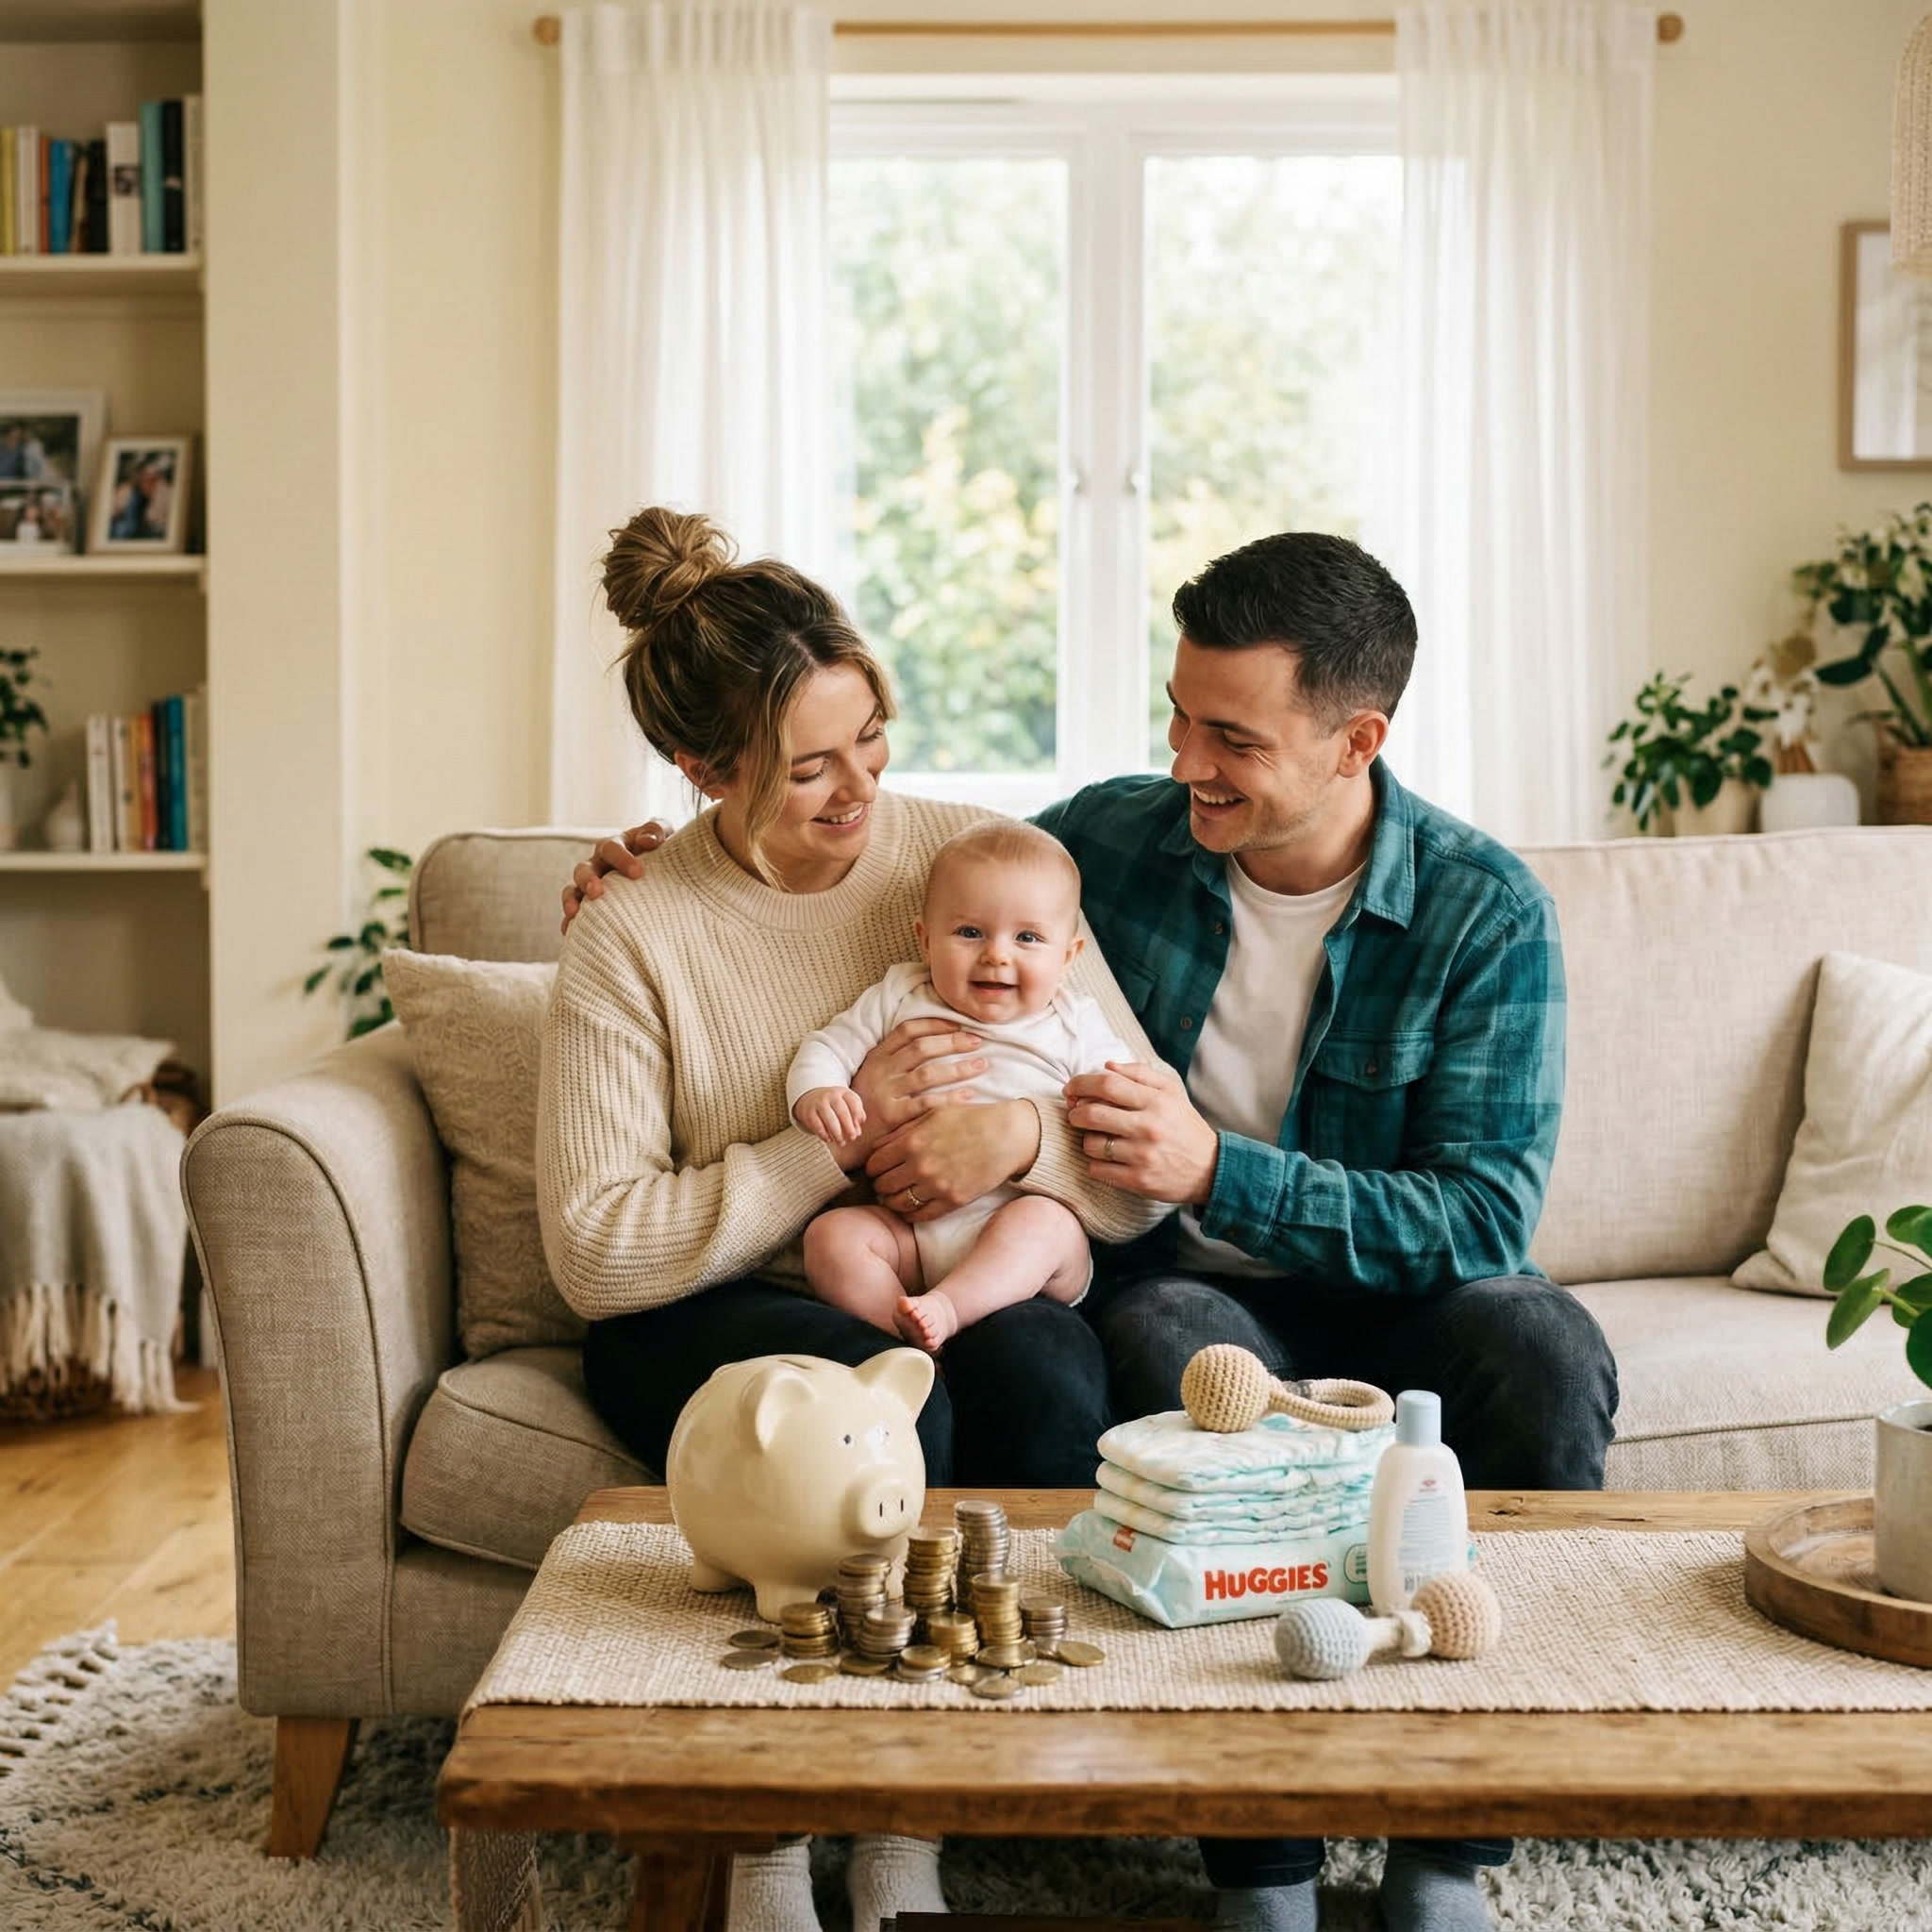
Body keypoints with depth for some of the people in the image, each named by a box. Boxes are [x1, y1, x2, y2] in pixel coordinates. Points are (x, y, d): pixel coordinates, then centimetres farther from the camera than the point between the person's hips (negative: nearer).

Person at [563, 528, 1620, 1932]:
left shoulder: (1488, 911, -9)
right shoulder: (1109, 839, -1)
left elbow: (1486, 1217, -14)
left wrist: (1216, 1171, -25)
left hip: (1390, 1293, 0)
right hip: (1179, 1289, 1)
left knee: (1544, 1345, -33)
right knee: (1177, 1344, -36)